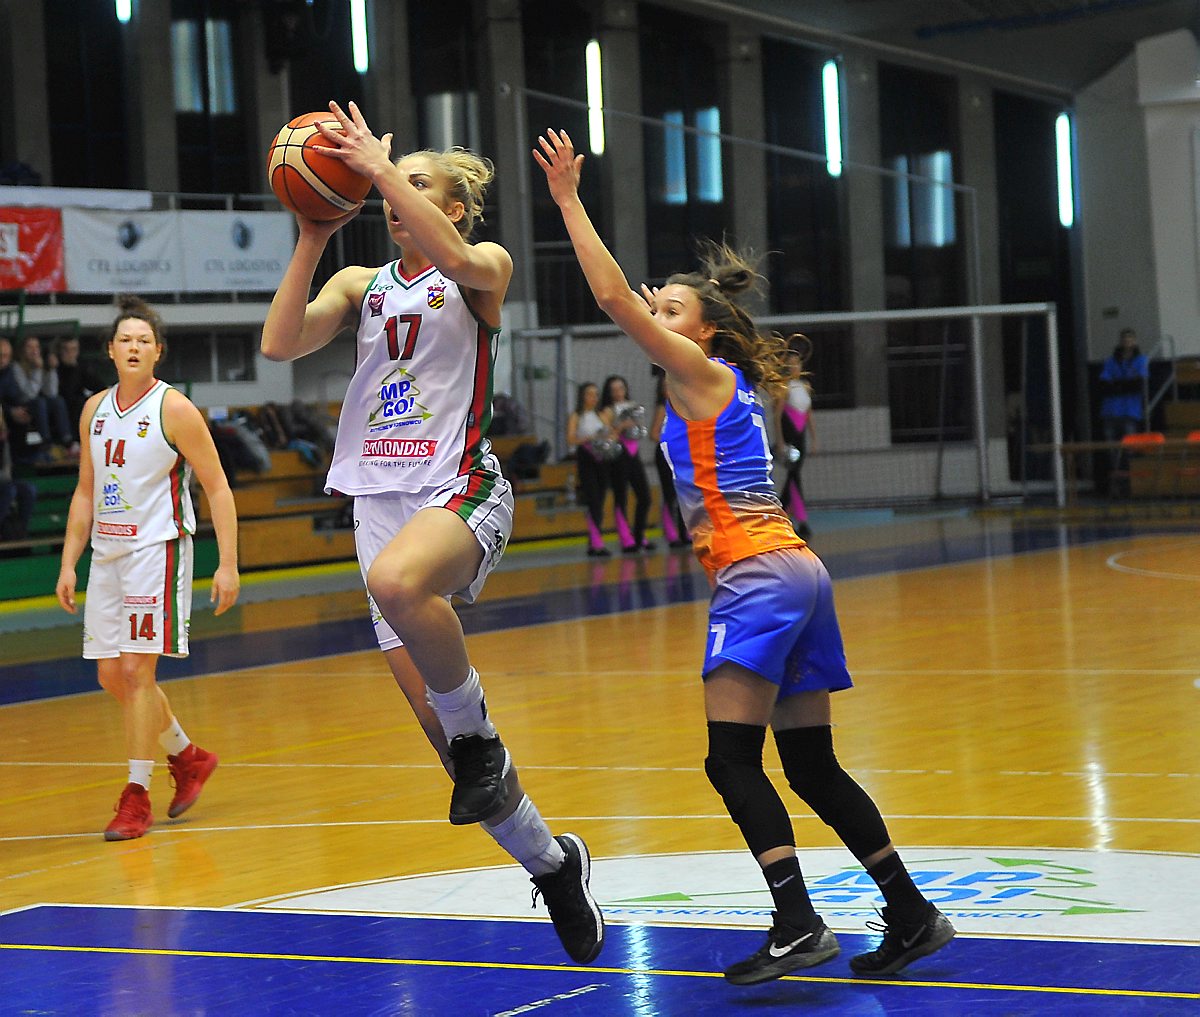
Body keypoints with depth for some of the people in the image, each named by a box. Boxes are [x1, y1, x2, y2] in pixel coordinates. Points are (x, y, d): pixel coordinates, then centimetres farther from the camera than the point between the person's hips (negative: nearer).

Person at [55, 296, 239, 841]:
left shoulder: (174, 409, -8)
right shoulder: (94, 410, 10)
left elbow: (217, 488, -8)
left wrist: (228, 564, -14)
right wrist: (68, 563, 12)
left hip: (156, 549, -7)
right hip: (106, 552, 7)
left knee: (138, 670, -11)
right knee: (111, 675, 8)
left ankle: (137, 797, -4)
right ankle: (189, 756, 28)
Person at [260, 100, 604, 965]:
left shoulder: (486, 271, 3)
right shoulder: (361, 283, 16)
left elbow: (453, 258, -22)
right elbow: (281, 342, 1)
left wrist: (381, 167, -20)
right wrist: (314, 239, -4)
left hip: (459, 489, -6)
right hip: (381, 496, 6)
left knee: (397, 580, -41)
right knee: (430, 708, 2)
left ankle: (479, 737, -19)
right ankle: (552, 863, 18)